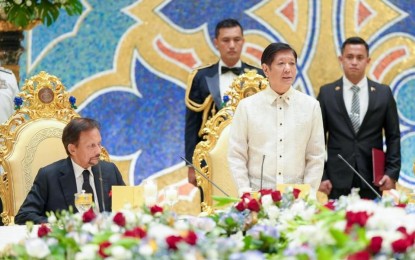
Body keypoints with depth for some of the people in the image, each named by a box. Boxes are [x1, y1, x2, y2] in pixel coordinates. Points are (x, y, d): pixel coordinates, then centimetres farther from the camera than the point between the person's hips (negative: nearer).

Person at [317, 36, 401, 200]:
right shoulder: (326, 93, 6)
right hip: (338, 182, 0)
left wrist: (392, 173, -2)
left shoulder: (383, 93, 7)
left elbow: (393, 137, 9)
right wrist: (321, 176, -2)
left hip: (372, 181, 0)